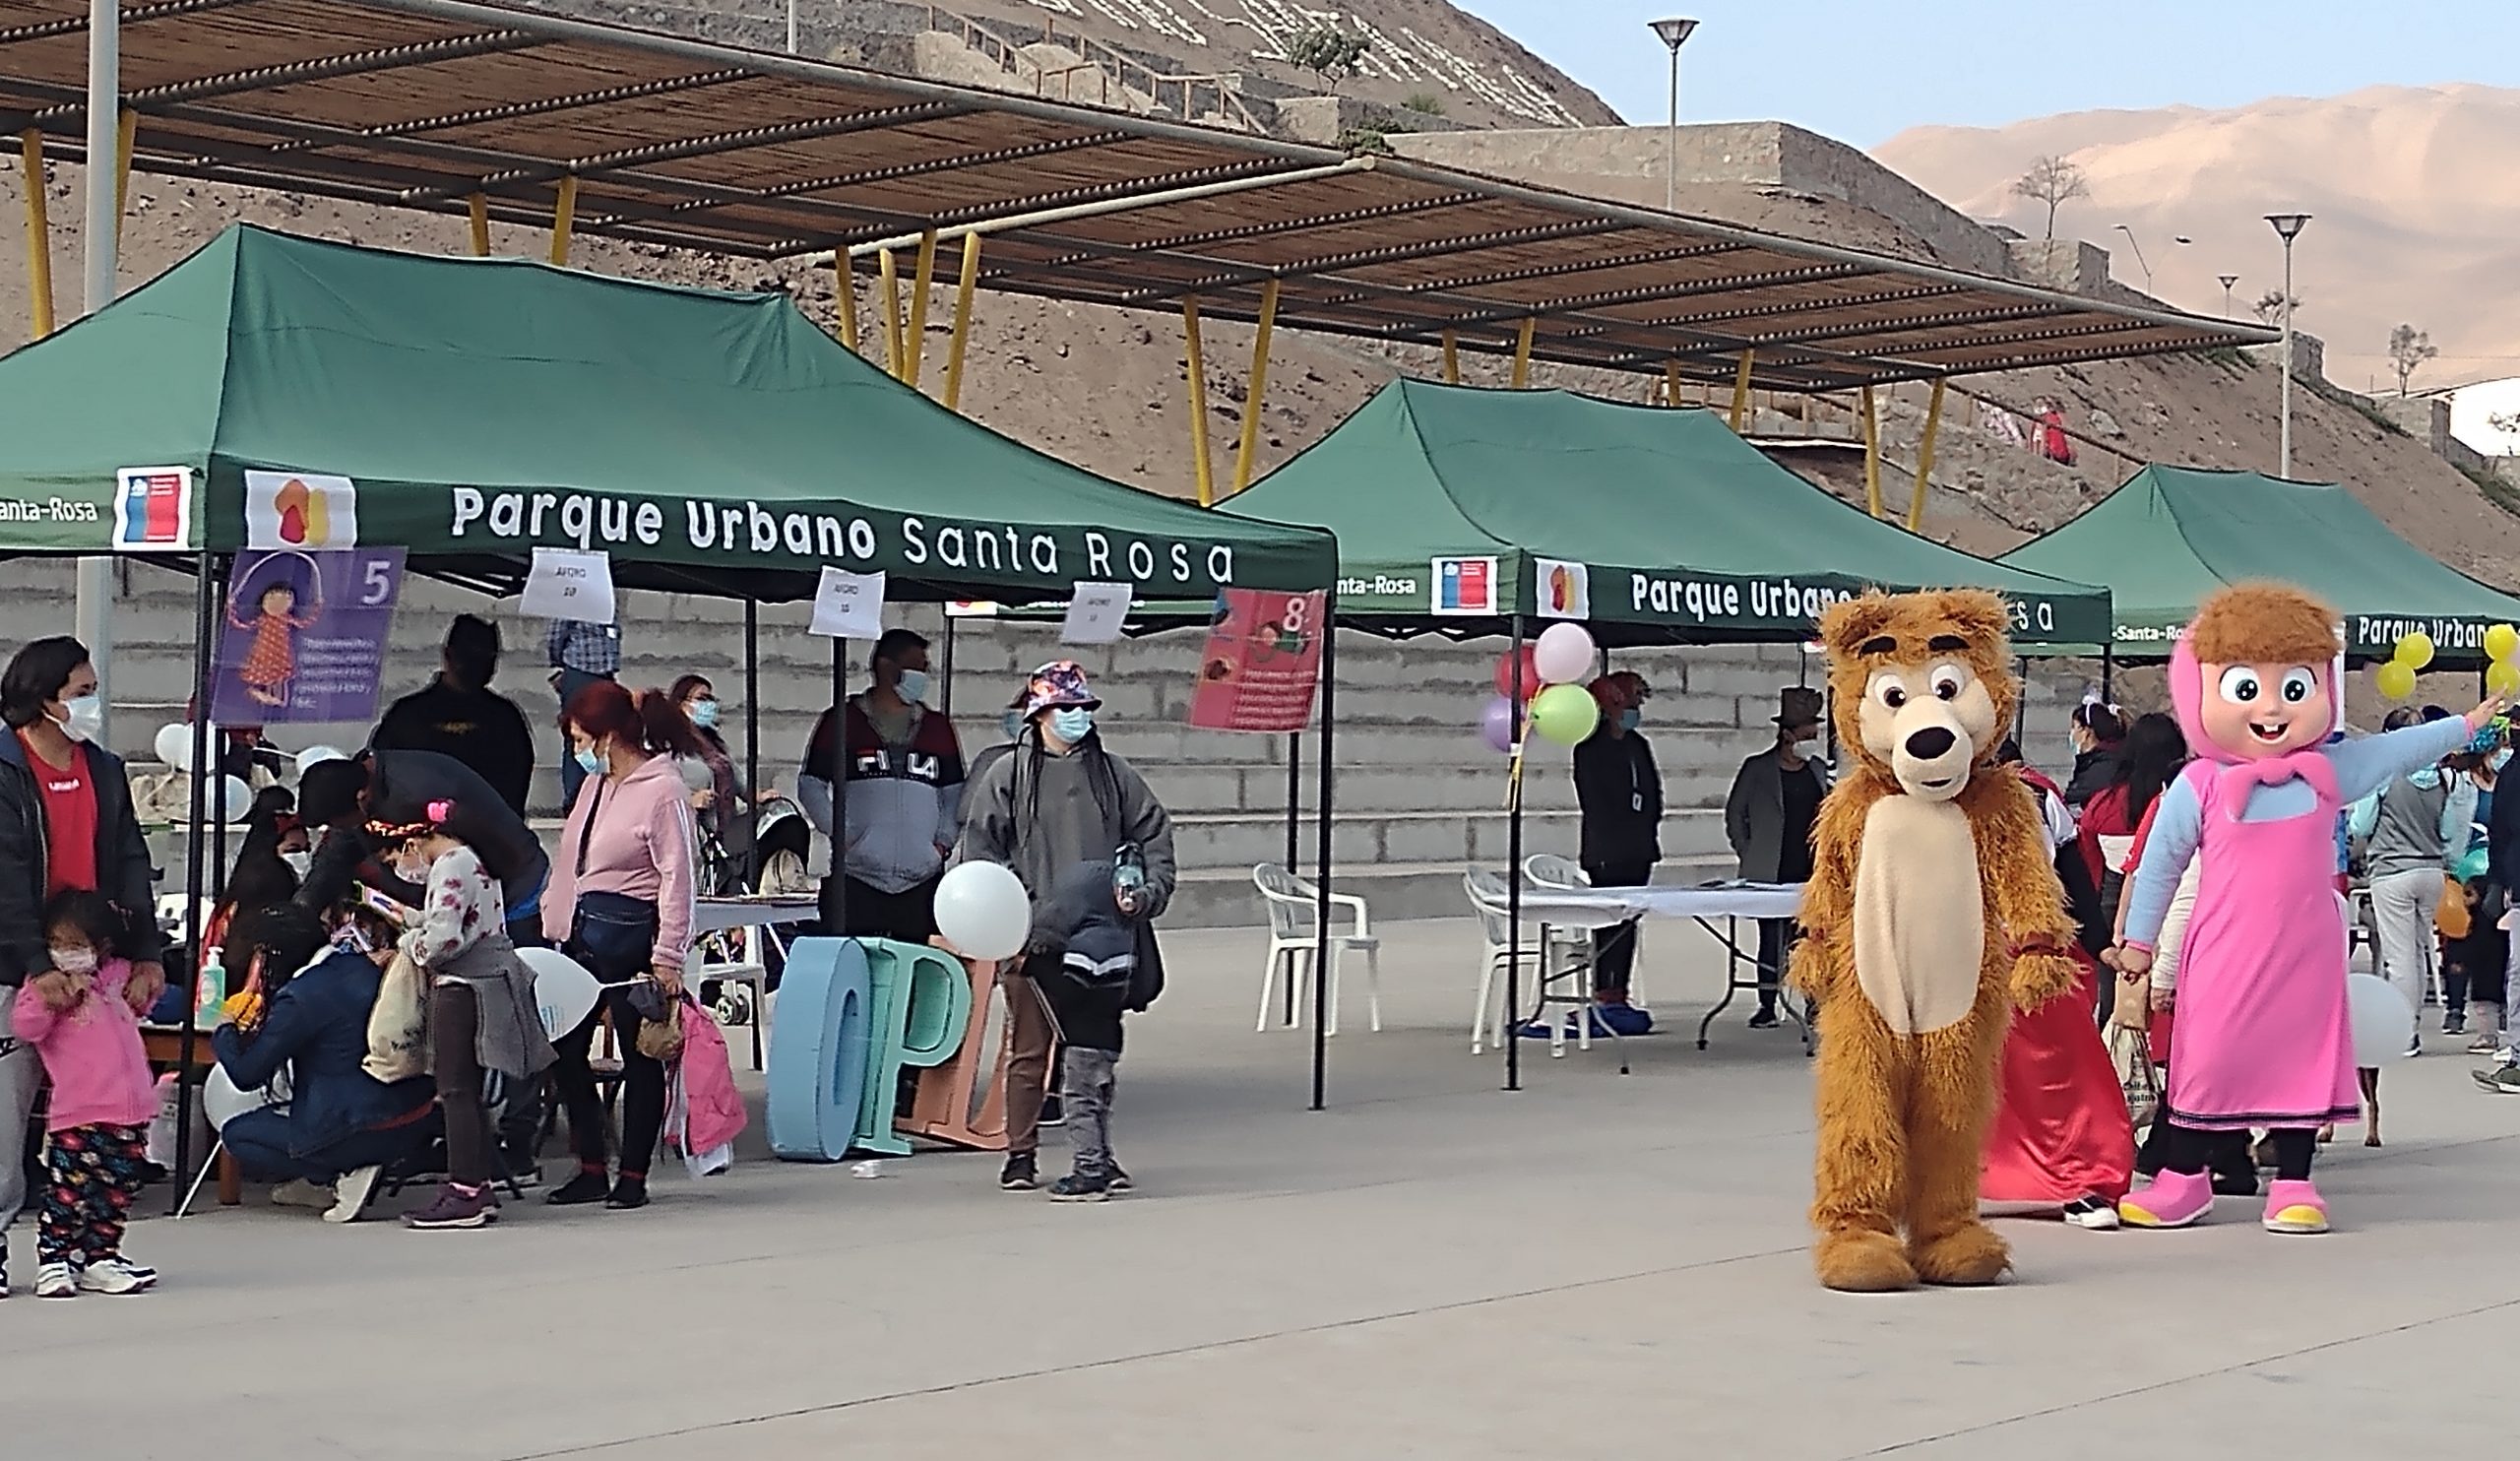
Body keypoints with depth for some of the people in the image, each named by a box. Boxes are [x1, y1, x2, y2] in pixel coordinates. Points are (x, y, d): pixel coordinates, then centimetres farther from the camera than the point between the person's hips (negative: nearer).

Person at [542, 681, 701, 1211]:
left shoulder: (663, 791, -12)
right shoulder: (595, 784, 14)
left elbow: (679, 878, -15)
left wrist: (667, 958, -18)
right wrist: (555, 925, 15)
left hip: (630, 936, -9)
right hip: (583, 934, 9)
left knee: (640, 1057, 1)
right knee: (565, 1049, 7)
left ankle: (633, 1177, 9)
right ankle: (591, 1169, 17)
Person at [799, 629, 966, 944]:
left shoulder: (939, 729, 16)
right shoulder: (841, 722, 5)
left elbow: (956, 793, 20)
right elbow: (810, 786, 5)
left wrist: (944, 841, 5)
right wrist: (841, 835, -5)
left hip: (921, 883, 3)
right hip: (855, 881, -3)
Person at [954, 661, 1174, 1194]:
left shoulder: (1114, 775, 10)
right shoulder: (1009, 775, 2)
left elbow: (1154, 836, 14)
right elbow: (978, 849, 1)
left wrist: (1148, 892, -2)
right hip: (1032, 940, -2)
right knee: (1028, 1050, 1)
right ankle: (1020, 1154, 10)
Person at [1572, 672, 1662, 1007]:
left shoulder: (1638, 745, 15)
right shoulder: (1591, 749, -5)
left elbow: (1652, 790, 18)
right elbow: (1591, 800, -8)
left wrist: (1649, 834, 7)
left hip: (1638, 852, 7)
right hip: (1606, 853, -7)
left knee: (1628, 923, 7)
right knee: (1610, 923, -10)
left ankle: (1618, 995, 10)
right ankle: (1604, 994, -10)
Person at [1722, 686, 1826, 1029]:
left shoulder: (1817, 770, 12)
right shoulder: (1756, 769, -2)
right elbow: (1734, 814, 4)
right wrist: (1747, 855, 0)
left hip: (1811, 875, 4)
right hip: (1770, 875, -4)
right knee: (1772, 936, -1)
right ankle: (1767, 1006, 4)